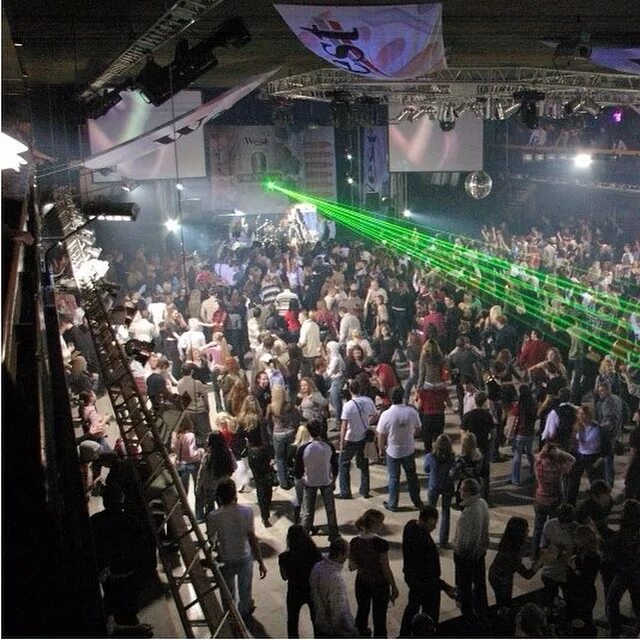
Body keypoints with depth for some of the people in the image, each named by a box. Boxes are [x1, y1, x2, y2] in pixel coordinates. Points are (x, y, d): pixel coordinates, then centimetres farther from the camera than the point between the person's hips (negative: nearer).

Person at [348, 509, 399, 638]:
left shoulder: (354, 542, -9)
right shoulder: (380, 543, -24)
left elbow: (352, 567, -2)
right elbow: (386, 569, -18)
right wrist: (394, 587, -5)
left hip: (361, 583, 5)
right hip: (379, 584, -5)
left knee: (362, 612, 23)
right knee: (379, 617, 10)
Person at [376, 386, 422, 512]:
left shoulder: (386, 415, -23)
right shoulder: (412, 412, -16)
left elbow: (381, 435, -14)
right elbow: (417, 429, 0)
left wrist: (381, 449, 3)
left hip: (392, 452, -2)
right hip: (409, 450, 2)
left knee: (394, 478, 13)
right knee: (412, 476, 19)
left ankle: (392, 504, 24)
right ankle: (417, 502, 32)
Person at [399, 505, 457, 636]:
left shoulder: (410, 525, -8)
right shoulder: (419, 540, -37)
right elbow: (426, 572, -33)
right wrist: (445, 587, -30)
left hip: (411, 576, 10)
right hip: (424, 582, -10)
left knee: (413, 606, 29)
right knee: (430, 615, 11)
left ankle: (404, 635, 46)